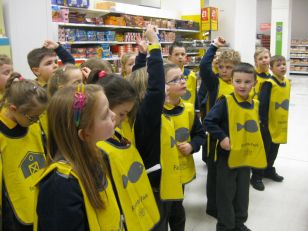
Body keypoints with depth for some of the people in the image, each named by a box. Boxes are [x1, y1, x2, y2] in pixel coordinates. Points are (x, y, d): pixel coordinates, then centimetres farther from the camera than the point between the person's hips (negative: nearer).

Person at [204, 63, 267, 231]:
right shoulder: (225, 102, -15)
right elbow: (208, 121, -16)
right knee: (226, 193, 7)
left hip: (248, 156, 5)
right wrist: (222, 137, -23)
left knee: (242, 193, 19)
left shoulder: (256, 104, 2)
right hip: (227, 156, -5)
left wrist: (256, 144, 5)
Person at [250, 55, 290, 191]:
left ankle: (269, 170, 39)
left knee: (274, 149, 20)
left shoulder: (287, 82, 5)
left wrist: (284, 119, 17)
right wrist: (263, 121, -21)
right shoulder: (269, 84, -18)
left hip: (281, 123, 7)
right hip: (268, 123, -7)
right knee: (263, 150, 2)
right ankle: (256, 177, 13)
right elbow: (262, 103, -20)